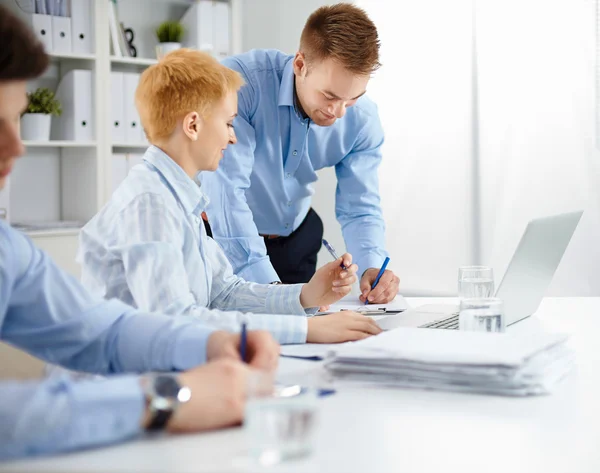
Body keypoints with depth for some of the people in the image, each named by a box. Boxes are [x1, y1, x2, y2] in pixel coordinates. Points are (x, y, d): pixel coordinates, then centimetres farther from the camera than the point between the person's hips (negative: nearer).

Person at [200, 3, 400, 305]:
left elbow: (359, 208, -9)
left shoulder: (362, 120, -15)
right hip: (221, 233, -3)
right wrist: (266, 284, -43)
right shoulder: (240, 83, -30)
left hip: (295, 234, 4)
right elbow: (226, 188, -35)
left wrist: (372, 266, -31)